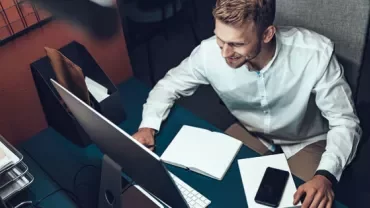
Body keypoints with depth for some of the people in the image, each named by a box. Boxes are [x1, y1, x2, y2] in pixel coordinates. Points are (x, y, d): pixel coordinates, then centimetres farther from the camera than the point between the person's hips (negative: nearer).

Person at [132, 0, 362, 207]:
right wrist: (148, 125, -25)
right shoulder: (210, 52, -25)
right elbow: (170, 84, -7)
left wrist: (326, 175, -41)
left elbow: (345, 122, -23)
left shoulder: (316, 54, -32)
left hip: (304, 143, -1)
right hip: (248, 135, 2)